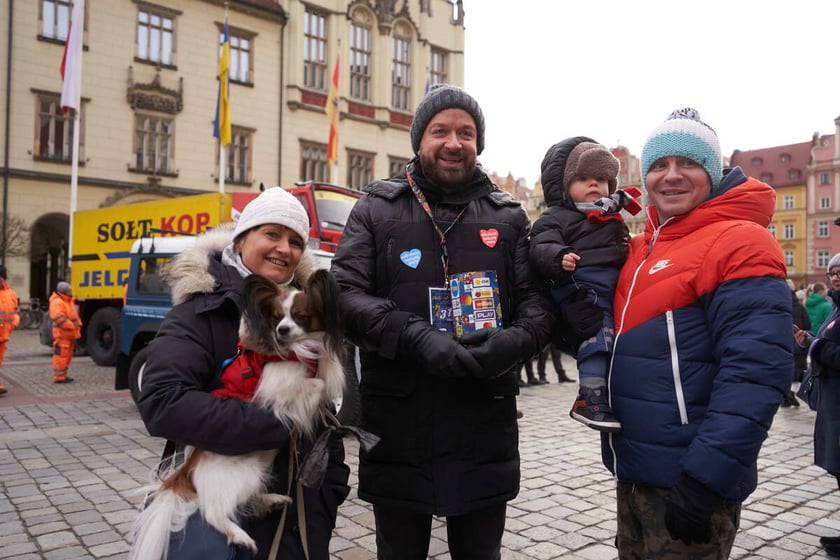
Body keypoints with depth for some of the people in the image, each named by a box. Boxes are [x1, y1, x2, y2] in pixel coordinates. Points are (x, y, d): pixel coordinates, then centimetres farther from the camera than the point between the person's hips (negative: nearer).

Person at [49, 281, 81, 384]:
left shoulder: (69, 301, 19)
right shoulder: (57, 302, -14)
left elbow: (74, 315, 24)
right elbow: (59, 318, -25)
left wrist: (78, 326, 11)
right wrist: (72, 327, -21)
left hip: (70, 334, 10)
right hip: (62, 334, -10)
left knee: (67, 355, 14)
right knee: (61, 355, -7)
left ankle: (63, 375, 23)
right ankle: (59, 377, -3)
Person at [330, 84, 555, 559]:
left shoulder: (508, 216, 9)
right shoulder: (377, 209, 5)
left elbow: (538, 299, 4)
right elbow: (346, 293, -6)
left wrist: (517, 339, -19)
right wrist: (414, 337, -21)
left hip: (485, 428, 1)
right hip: (397, 424, -1)